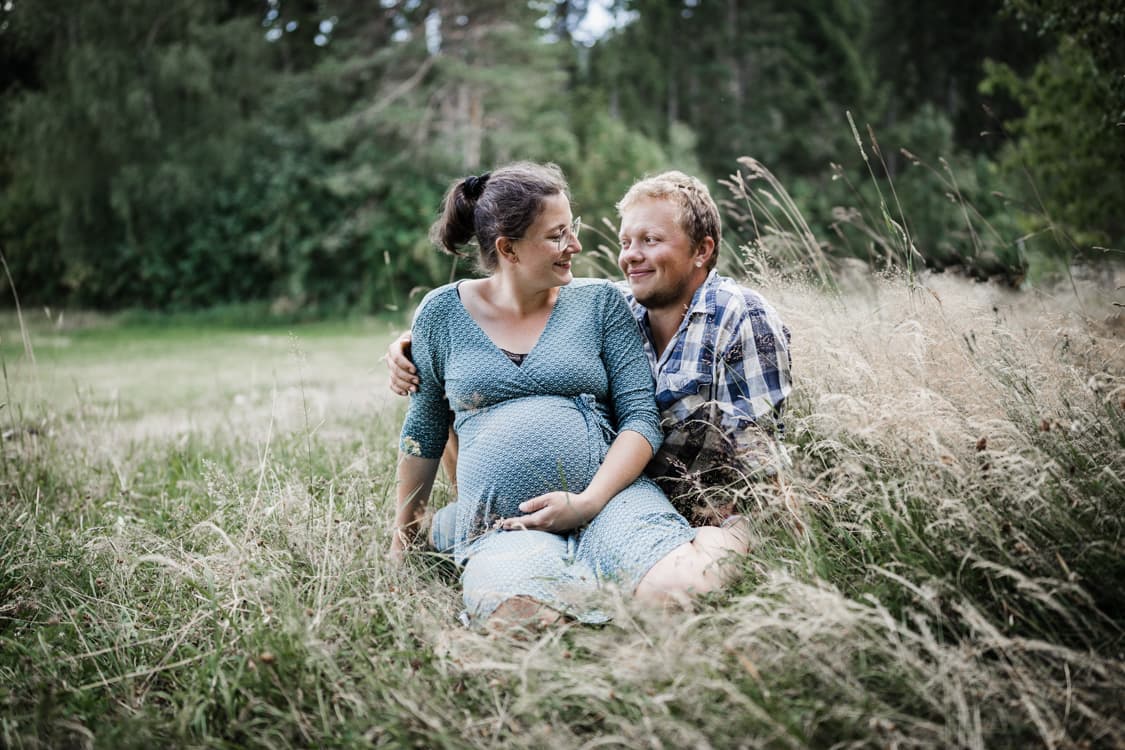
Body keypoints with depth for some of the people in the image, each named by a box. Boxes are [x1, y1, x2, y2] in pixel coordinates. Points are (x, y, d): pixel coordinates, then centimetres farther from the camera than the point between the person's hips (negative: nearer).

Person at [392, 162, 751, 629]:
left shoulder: (599, 302, 9)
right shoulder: (442, 312, 9)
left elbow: (641, 419, 4)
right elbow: (424, 432, 21)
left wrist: (588, 502, -13)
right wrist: (401, 537, 25)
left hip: (608, 496, 0)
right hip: (502, 525, 1)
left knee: (677, 587, -33)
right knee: (519, 616, -36)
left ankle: (720, 543, 0)